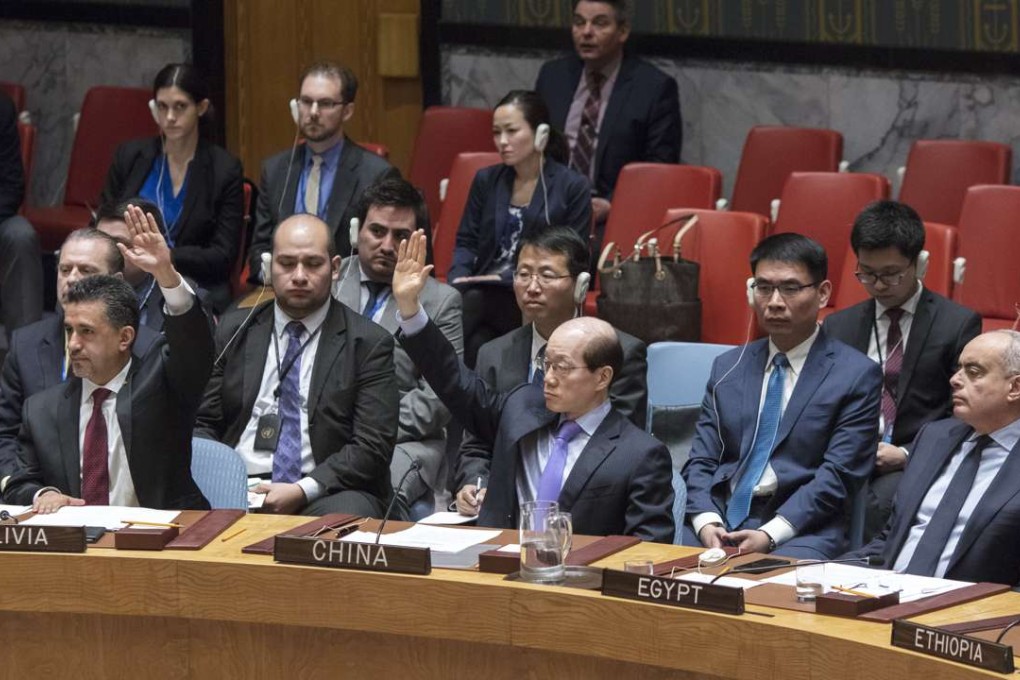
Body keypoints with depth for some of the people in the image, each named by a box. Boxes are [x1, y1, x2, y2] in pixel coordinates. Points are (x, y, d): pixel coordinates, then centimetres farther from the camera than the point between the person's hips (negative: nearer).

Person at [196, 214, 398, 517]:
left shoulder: (369, 343, 6)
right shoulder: (233, 331, 17)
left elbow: (372, 447, -2)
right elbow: (201, 423, 15)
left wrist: (303, 490, -16)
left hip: (326, 493, -2)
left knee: (346, 512, -37)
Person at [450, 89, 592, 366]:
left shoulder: (572, 187, 2)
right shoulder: (486, 180, 17)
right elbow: (466, 242, 16)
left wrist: (506, 279, -13)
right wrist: (458, 280, -8)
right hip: (484, 293, 3)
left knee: (474, 301, -34)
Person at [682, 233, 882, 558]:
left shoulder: (856, 375, 3)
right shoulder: (727, 368, 18)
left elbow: (838, 475, -5)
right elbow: (700, 461, 13)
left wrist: (770, 534, -17)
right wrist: (707, 522, -9)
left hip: (800, 532, -4)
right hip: (721, 517, 4)